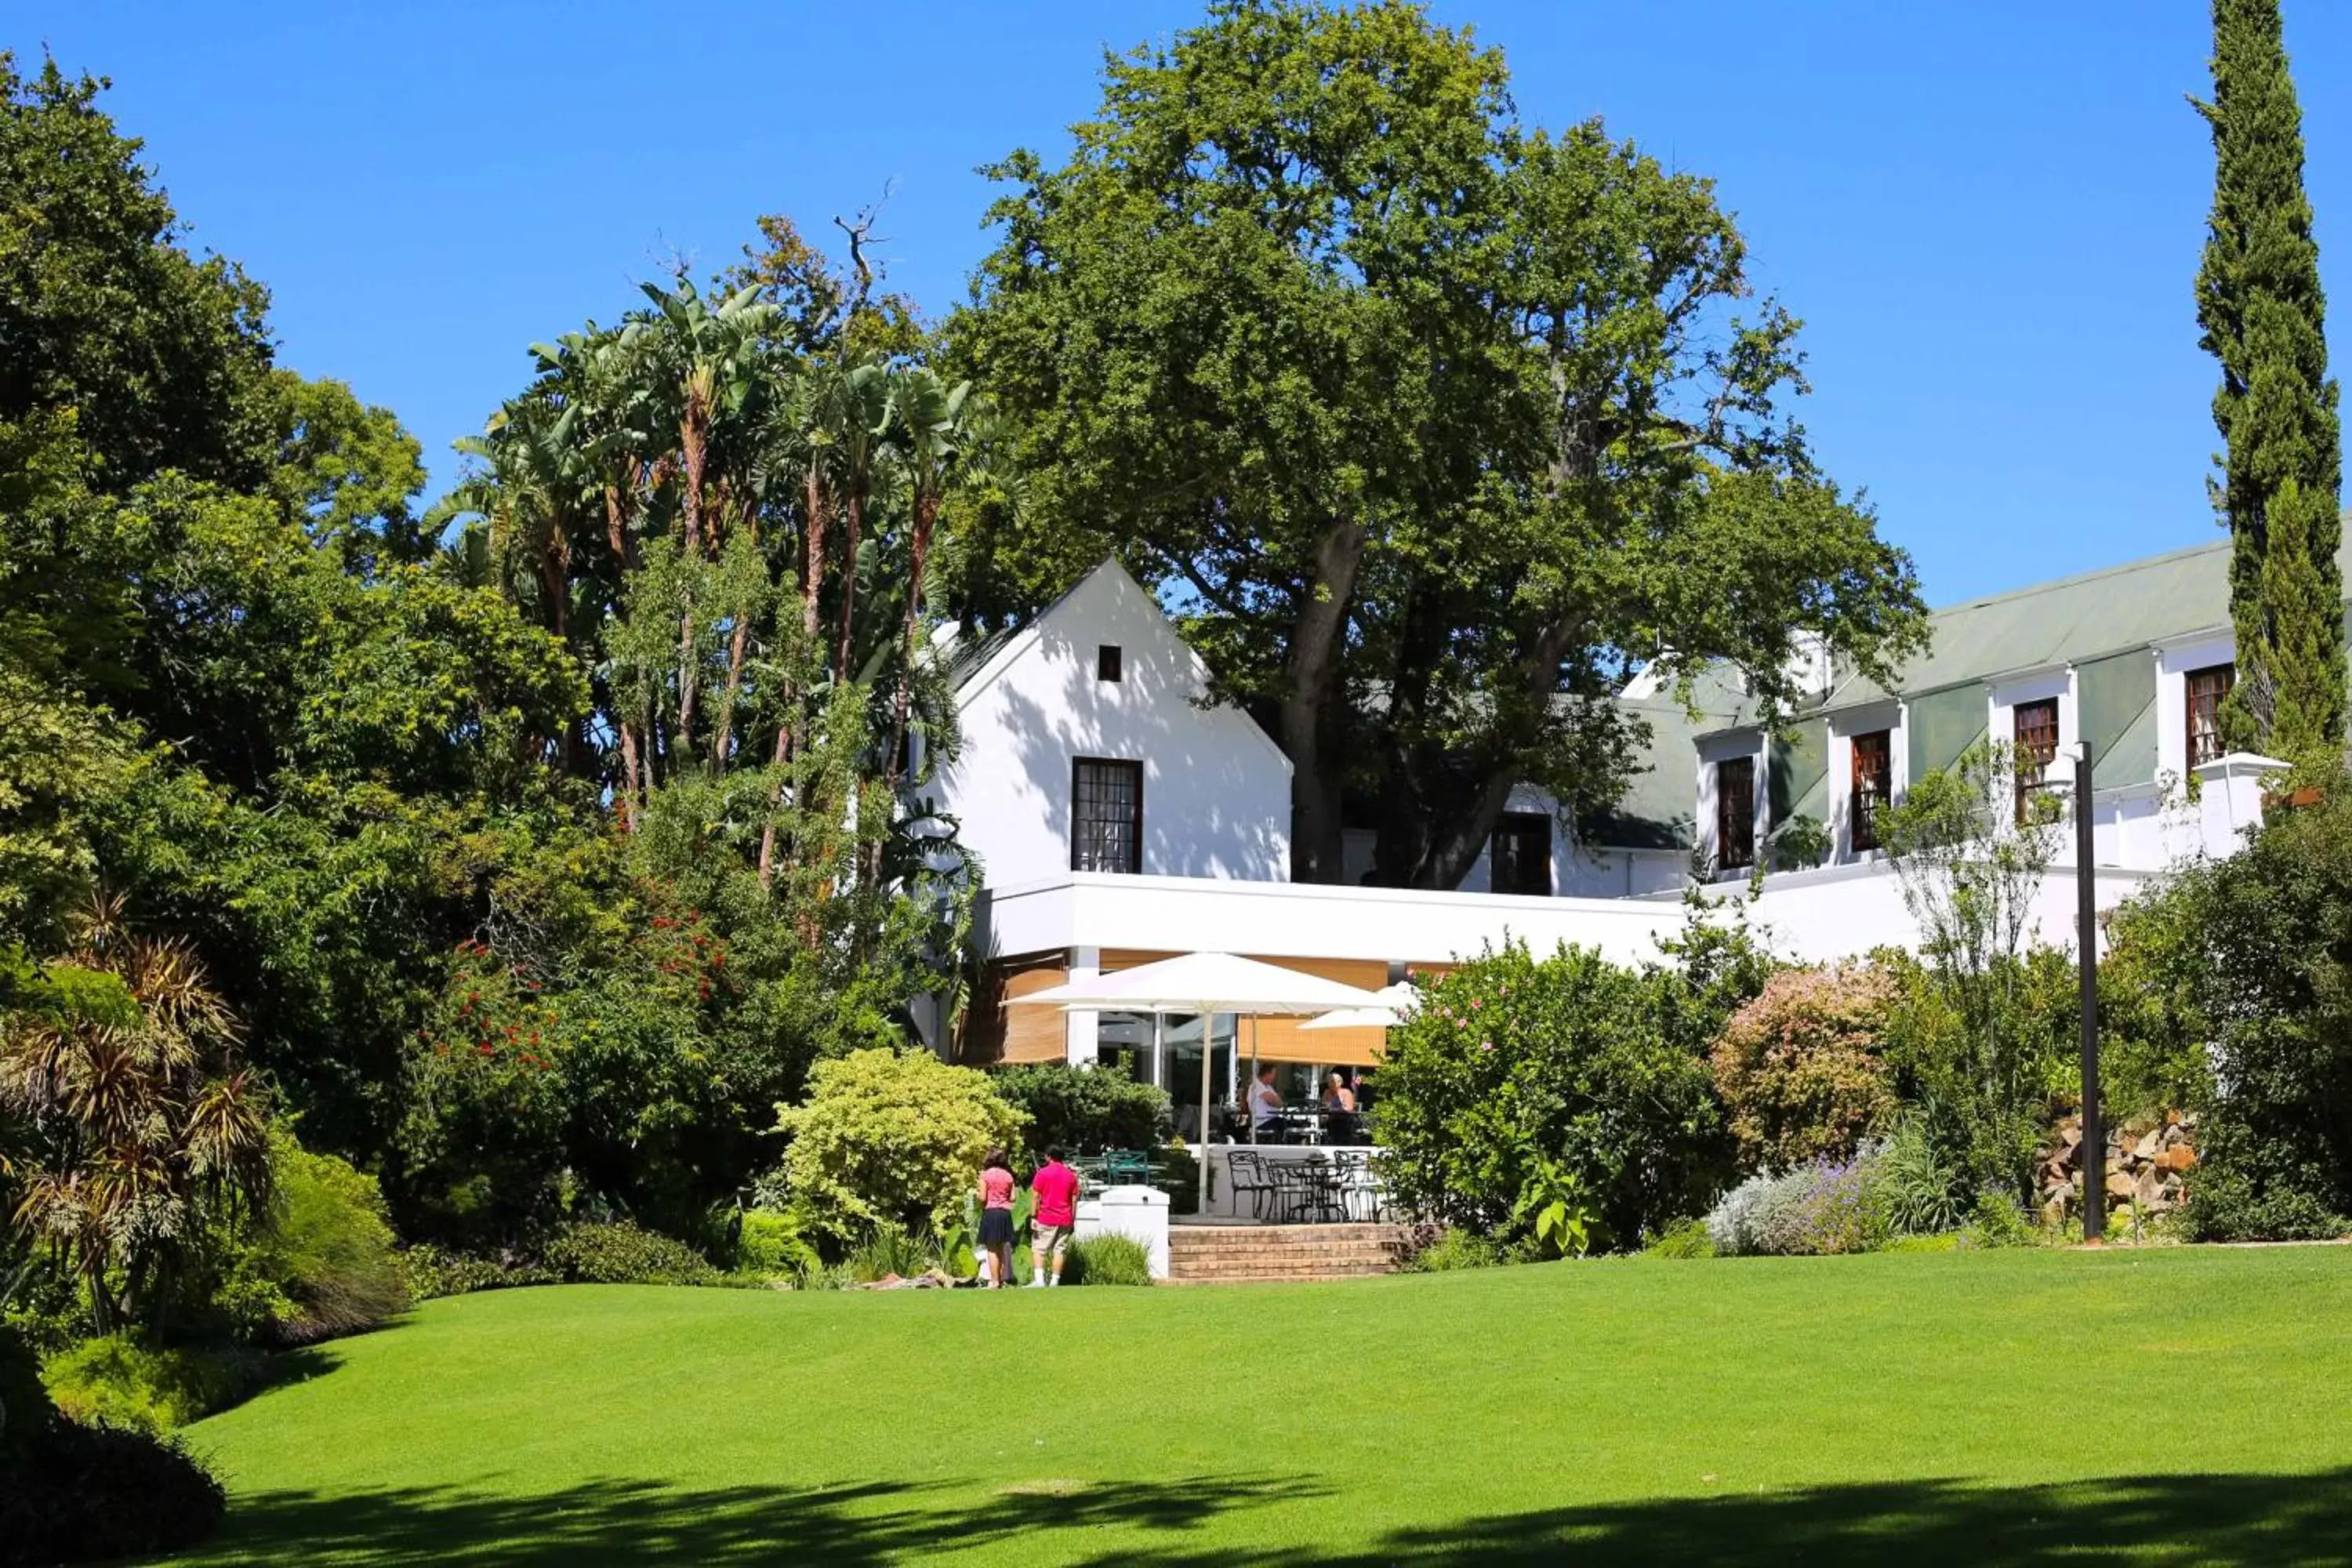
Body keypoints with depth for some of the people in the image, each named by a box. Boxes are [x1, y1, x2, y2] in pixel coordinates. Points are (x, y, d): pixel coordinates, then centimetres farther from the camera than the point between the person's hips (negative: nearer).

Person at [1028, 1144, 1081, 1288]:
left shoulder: (1043, 1173, -5)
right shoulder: (1071, 1175, 7)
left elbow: (1036, 1196, -8)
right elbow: (1074, 1199, 8)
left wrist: (1033, 1217, -5)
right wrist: (1073, 1219, 14)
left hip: (1046, 1219, -4)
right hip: (1065, 1220, 4)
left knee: (1038, 1249, 2)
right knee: (1059, 1250, 6)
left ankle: (1039, 1280, -12)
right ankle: (1054, 1282, 2)